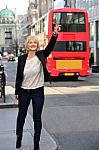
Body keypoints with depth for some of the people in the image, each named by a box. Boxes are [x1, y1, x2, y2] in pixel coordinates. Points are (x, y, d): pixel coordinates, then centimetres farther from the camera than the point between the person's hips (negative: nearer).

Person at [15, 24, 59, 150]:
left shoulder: (40, 56, -5)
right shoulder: (21, 58, -2)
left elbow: (50, 47, -21)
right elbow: (18, 76, 3)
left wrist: (55, 35, -37)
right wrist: (17, 91, 5)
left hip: (38, 92, -1)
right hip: (24, 92, 1)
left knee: (37, 117, 5)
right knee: (21, 115, 16)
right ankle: (19, 137, 38)